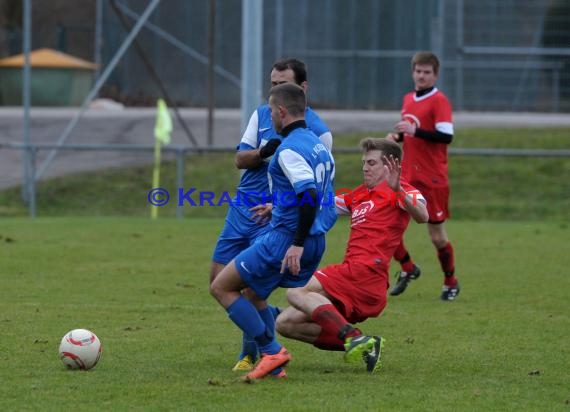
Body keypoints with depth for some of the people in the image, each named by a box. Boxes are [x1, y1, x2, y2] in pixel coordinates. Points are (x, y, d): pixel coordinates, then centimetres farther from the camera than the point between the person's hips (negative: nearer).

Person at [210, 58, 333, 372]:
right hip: (242, 209, 6)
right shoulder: (261, 115, 9)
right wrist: (264, 152, -18)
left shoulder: (318, 131, -6)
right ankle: (272, 316, 26)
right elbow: (240, 159, 4)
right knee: (219, 280, 5)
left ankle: (249, 355, 4)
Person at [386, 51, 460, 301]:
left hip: (432, 178, -6)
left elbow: (446, 136, -20)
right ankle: (407, 268, 18)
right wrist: (397, 137, 4)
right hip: (407, 175, 6)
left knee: (437, 235, 0)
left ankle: (451, 282, 19)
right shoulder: (408, 99, 12)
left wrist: (414, 131, -27)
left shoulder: (439, 101, -10)